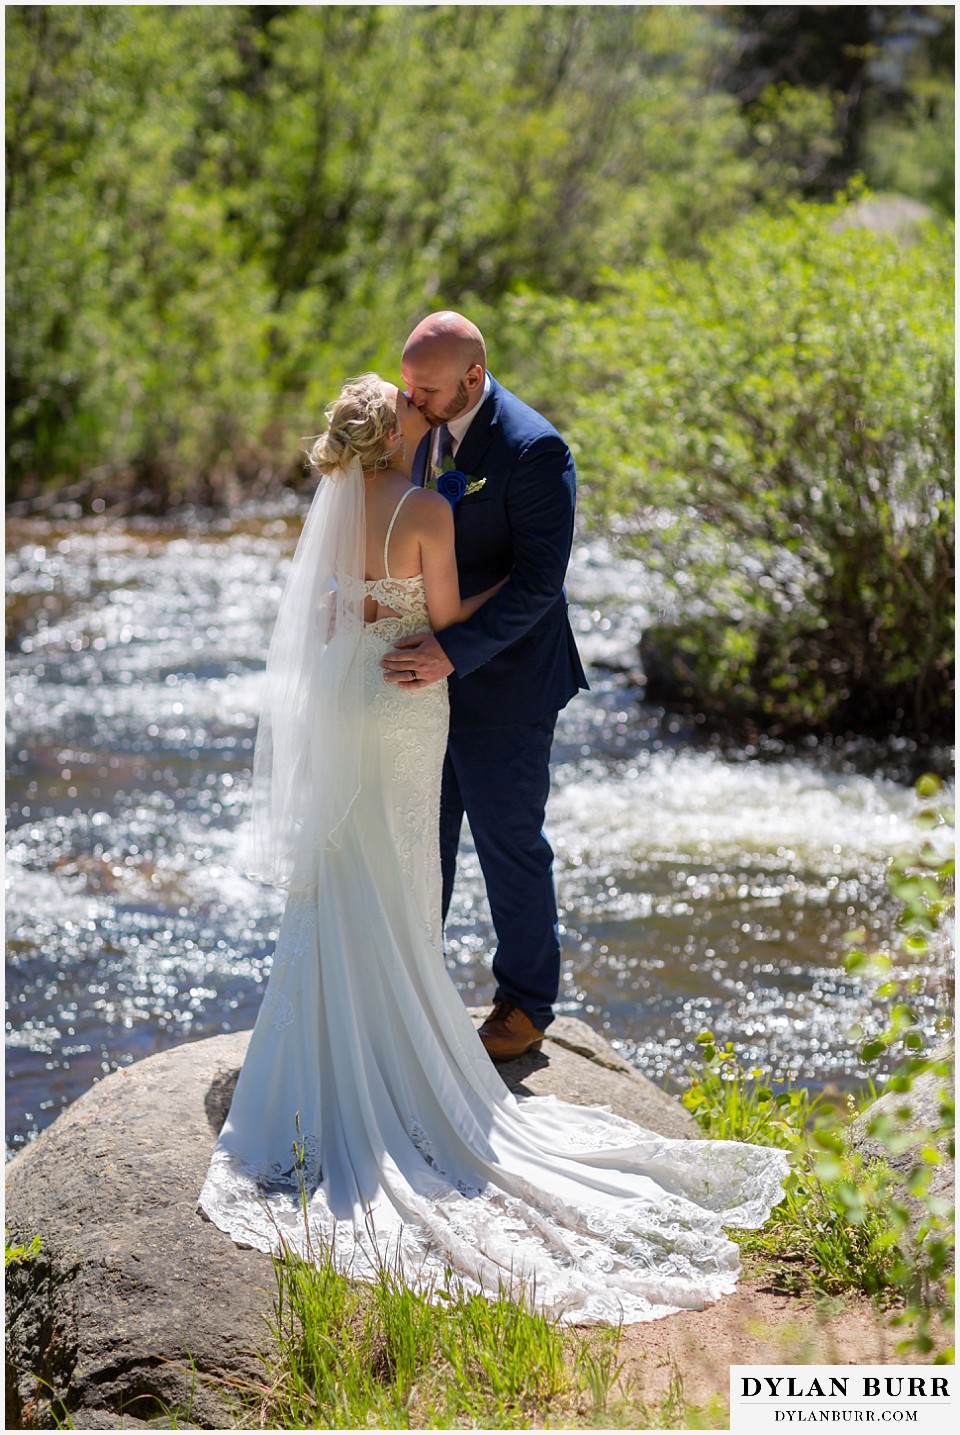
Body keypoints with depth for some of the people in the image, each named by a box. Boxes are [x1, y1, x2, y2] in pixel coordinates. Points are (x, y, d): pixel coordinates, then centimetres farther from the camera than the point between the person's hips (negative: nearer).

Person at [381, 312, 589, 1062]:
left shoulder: (533, 450, -22)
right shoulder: (420, 427, 1)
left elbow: (538, 581, -24)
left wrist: (455, 651, -31)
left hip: (503, 686, -7)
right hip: (432, 669, 7)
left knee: (510, 844, 6)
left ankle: (527, 1005, 24)